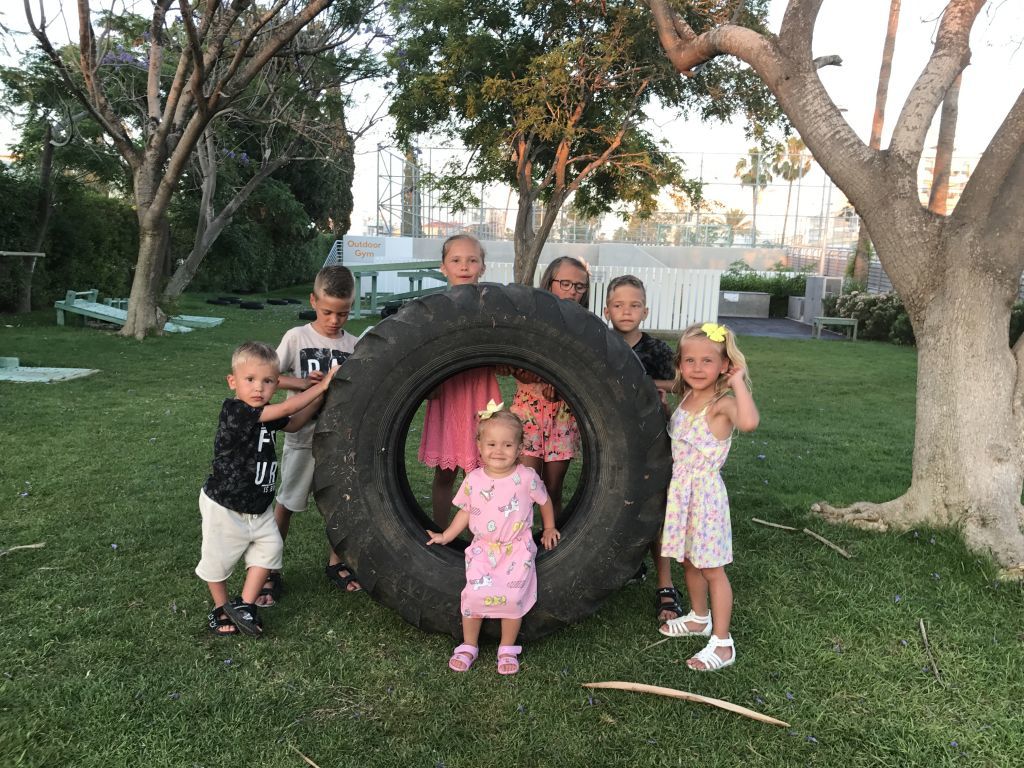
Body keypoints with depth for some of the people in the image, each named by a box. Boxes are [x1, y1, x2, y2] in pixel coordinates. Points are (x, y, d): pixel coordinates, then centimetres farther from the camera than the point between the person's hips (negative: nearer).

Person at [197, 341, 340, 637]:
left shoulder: (266, 414, -3)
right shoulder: (234, 411, -26)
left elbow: (292, 423, 15)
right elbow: (287, 408, -29)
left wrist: (320, 395, 2)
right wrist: (320, 386, -20)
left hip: (259, 506, 7)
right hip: (225, 506, -7)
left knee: (269, 547, 1)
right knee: (218, 558, 10)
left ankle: (244, 605, 16)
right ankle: (221, 610, 33)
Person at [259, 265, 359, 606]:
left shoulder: (353, 345, 1)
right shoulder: (297, 337, -6)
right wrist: (302, 382, -19)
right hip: (302, 437, -2)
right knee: (286, 502, 7)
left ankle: (335, 563, 31)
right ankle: (270, 571, 19)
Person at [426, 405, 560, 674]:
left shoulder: (526, 477, -8)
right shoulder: (473, 480, -3)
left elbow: (544, 501, 10)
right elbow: (465, 512, 9)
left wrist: (549, 529, 18)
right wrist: (445, 536, 7)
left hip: (517, 549, -1)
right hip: (482, 548, 1)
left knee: (513, 596, -16)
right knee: (475, 592, -17)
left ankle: (507, 649, 9)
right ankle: (469, 646, 6)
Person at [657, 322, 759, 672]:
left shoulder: (723, 404, -19)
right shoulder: (686, 398, 5)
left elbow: (749, 422, -43)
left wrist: (738, 380, -34)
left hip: (705, 492, -8)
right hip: (680, 489, 8)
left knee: (711, 568, 2)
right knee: (688, 561, 21)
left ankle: (722, 642, 14)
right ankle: (699, 617, 42)